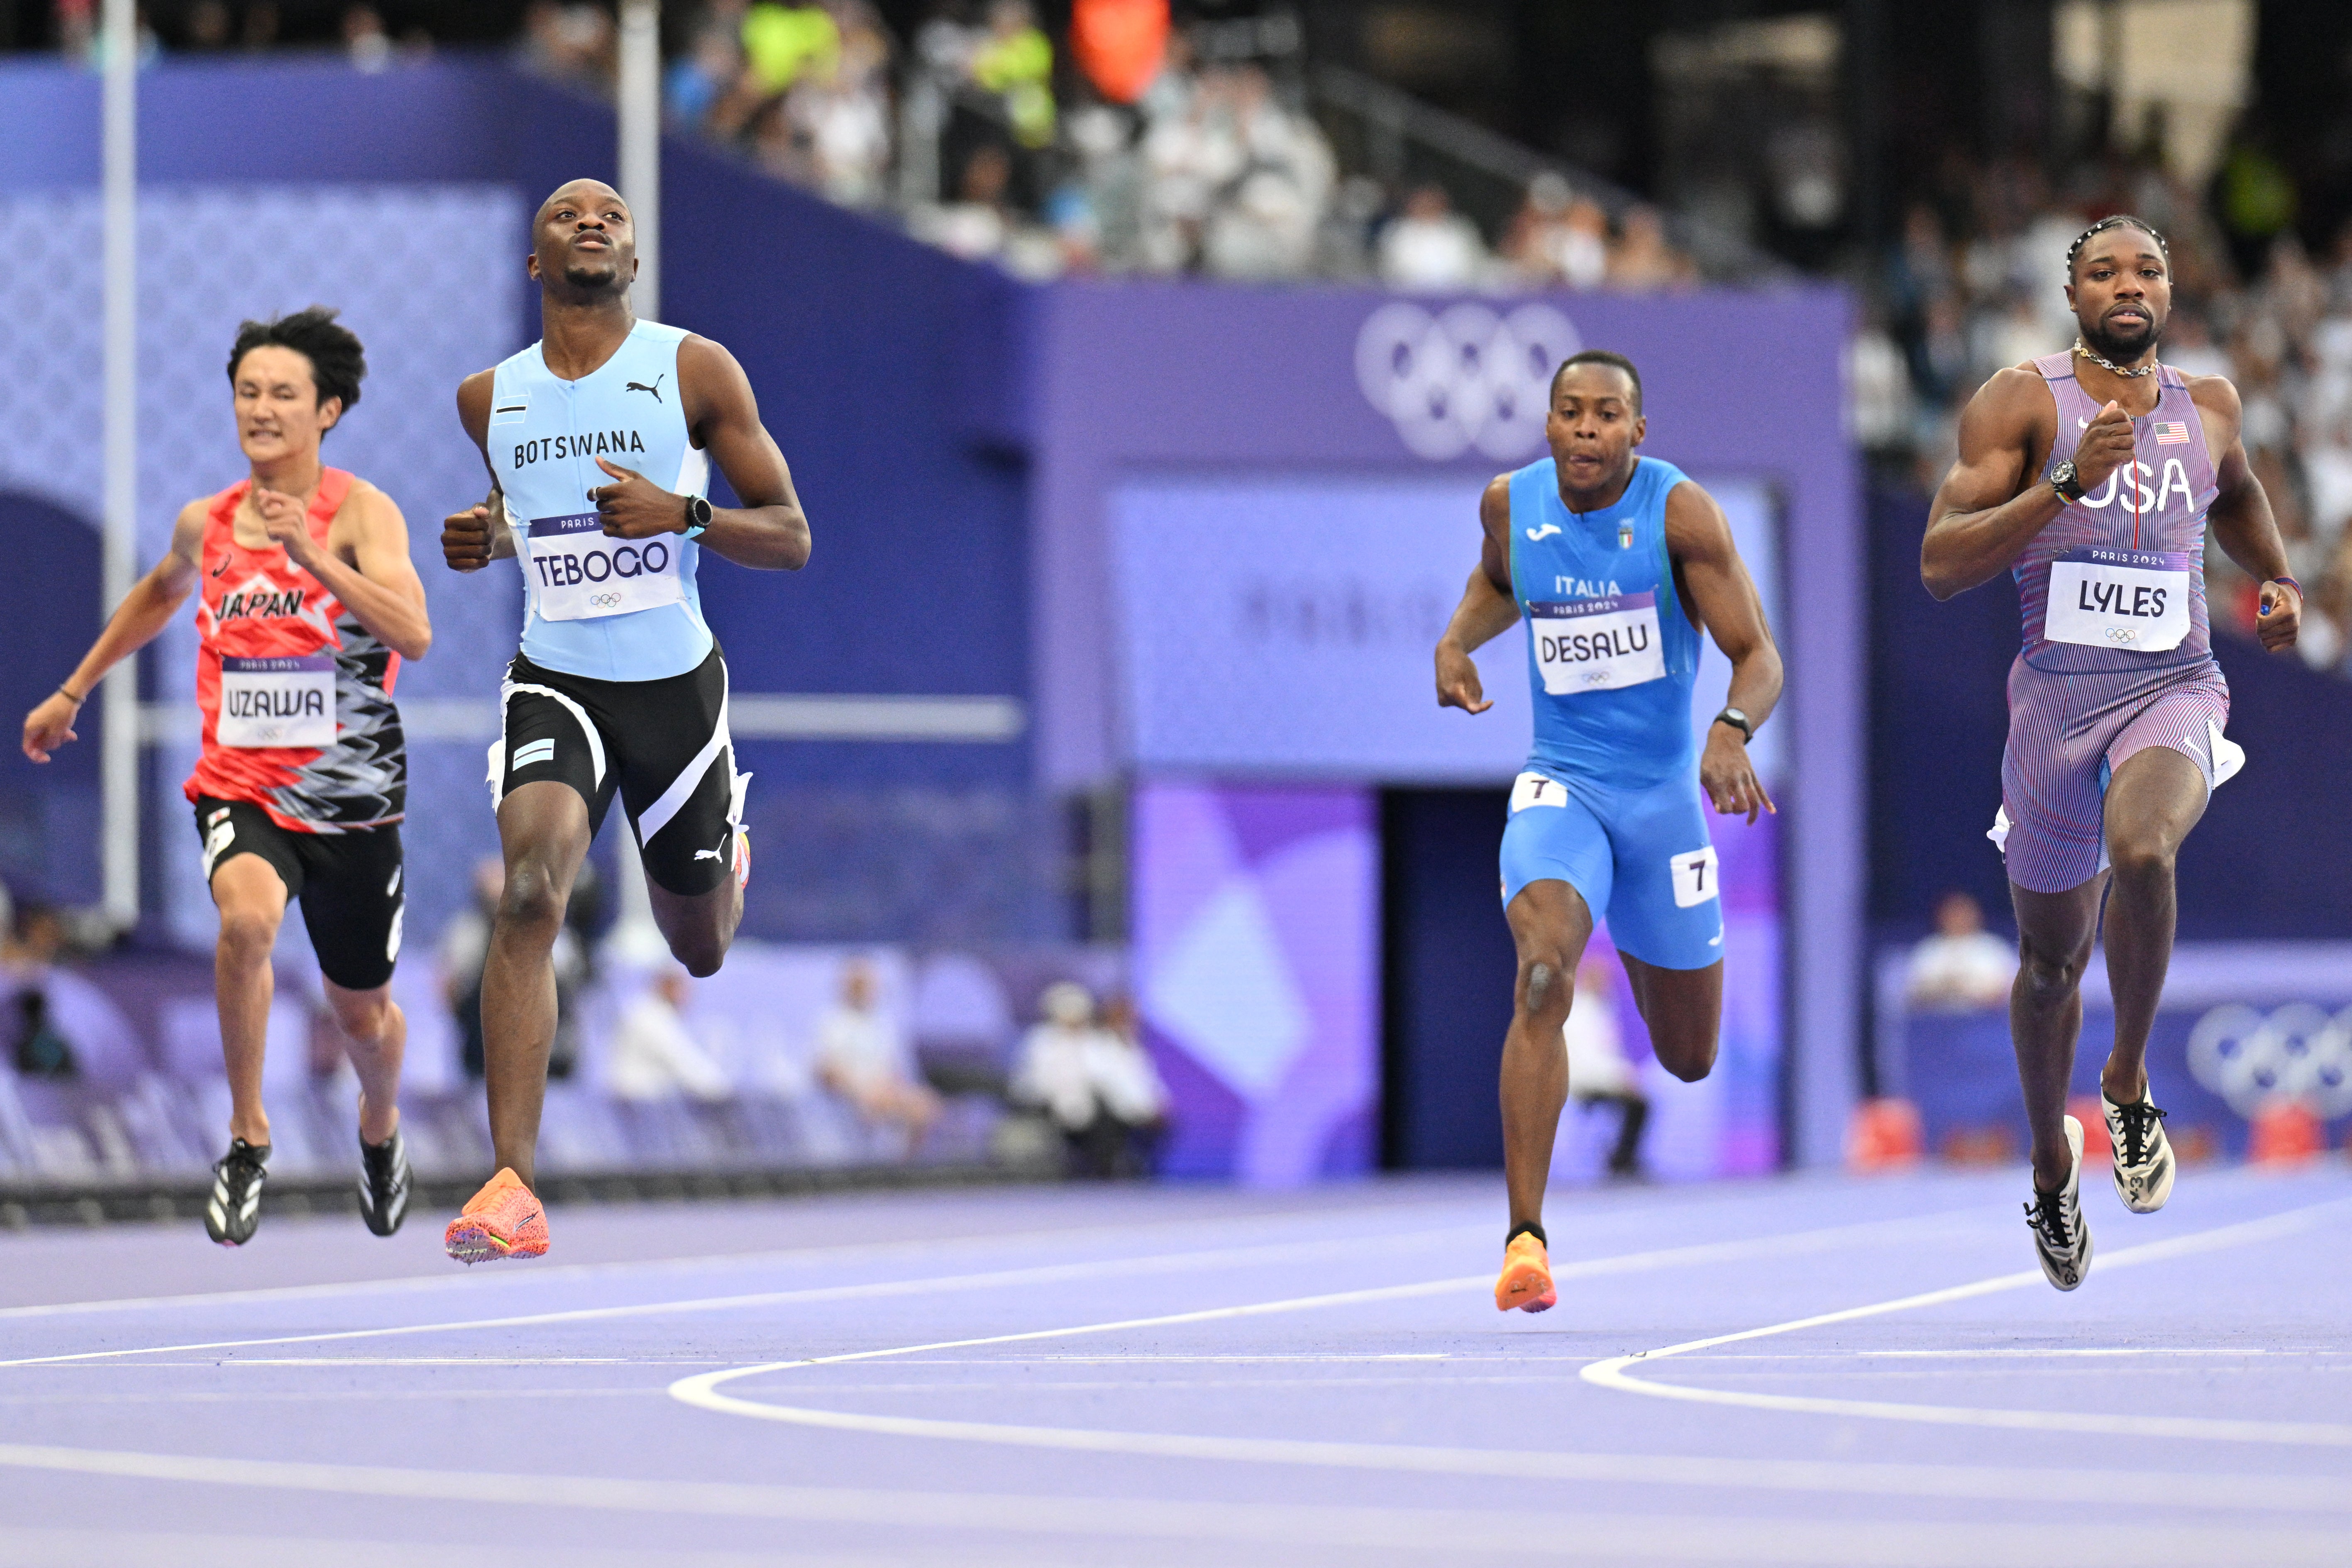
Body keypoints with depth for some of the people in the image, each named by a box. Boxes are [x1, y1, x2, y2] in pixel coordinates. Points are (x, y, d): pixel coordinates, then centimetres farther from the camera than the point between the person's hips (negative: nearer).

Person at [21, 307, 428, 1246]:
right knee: (247, 918, -32)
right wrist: (73, 692, 33)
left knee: (362, 1010, 15)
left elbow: (414, 636, -26)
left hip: (351, 798, -1)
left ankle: (380, 1129, 51)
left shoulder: (360, 512, -11)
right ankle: (247, 1140, -16)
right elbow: (160, 594, 26)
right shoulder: (205, 524, 2)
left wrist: (312, 558, -35)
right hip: (239, 787, 1)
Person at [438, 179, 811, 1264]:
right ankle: (512, 1190, -31)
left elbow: (791, 540, -6)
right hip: (555, 681, 0)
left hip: (675, 682, 0)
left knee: (700, 950, 17)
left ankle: (727, 856, 58)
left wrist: (682, 515, -24)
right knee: (530, 890, -27)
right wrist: (485, 539, 1)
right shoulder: (489, 398, 3)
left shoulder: (694, 371, -7)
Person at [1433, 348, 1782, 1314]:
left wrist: (1731, 732, -36)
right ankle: (1525, 1239, -30)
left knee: (1689, 1059, 14)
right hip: (1560, 786, 0)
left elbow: (1758, 656, -16)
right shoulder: (1511, 504, -3)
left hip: (1664, 791, 0)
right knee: (1541, 980, -29)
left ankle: (1646, 947, 54)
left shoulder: (1679, 512, -14)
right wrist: (1458, 639, 0)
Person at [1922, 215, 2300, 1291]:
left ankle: (2129, 1083, -13)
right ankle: (2052, 1161, 41)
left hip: (2175, 689, 0)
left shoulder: (2207, 407, 9)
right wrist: (2065, 486, -24)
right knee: (2051, 963, 13)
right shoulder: (2022, 404, -5)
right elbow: (1941, 566, -14)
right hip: (2058, 694, 0)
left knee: (2142, 850, -34)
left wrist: (2279, 579, 16)